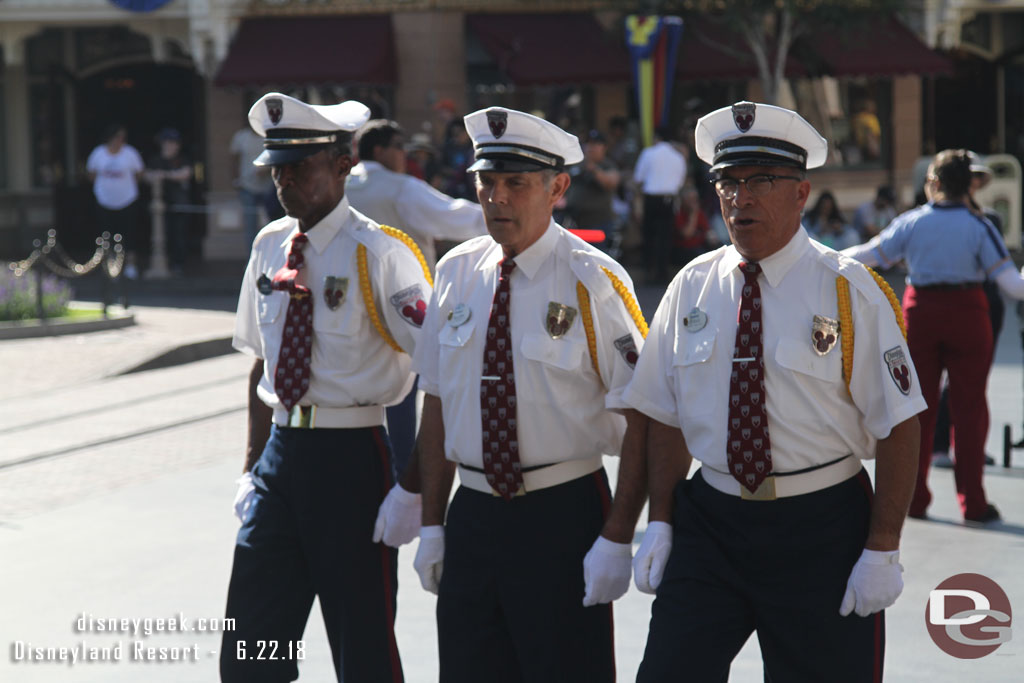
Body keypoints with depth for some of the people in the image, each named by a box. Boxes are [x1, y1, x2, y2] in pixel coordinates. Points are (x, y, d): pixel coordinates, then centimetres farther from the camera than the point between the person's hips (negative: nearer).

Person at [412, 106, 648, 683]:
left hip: (564, 518, -4)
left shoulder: (595, 282, -9)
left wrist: (618, 541, -14)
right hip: (471, 518, 4)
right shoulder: (457, 273, 5)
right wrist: (432, 524, 11)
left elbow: (639, 423, -10)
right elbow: (437, 404, 12)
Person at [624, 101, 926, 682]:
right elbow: (667, 417, 11)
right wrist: (662, 523, 3)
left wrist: (882, 551, -11)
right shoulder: (692, 288, 4)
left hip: (821, 533, -3)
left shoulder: (847, 290, -7)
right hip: (709, 524, 3)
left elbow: (899, 426, -8)